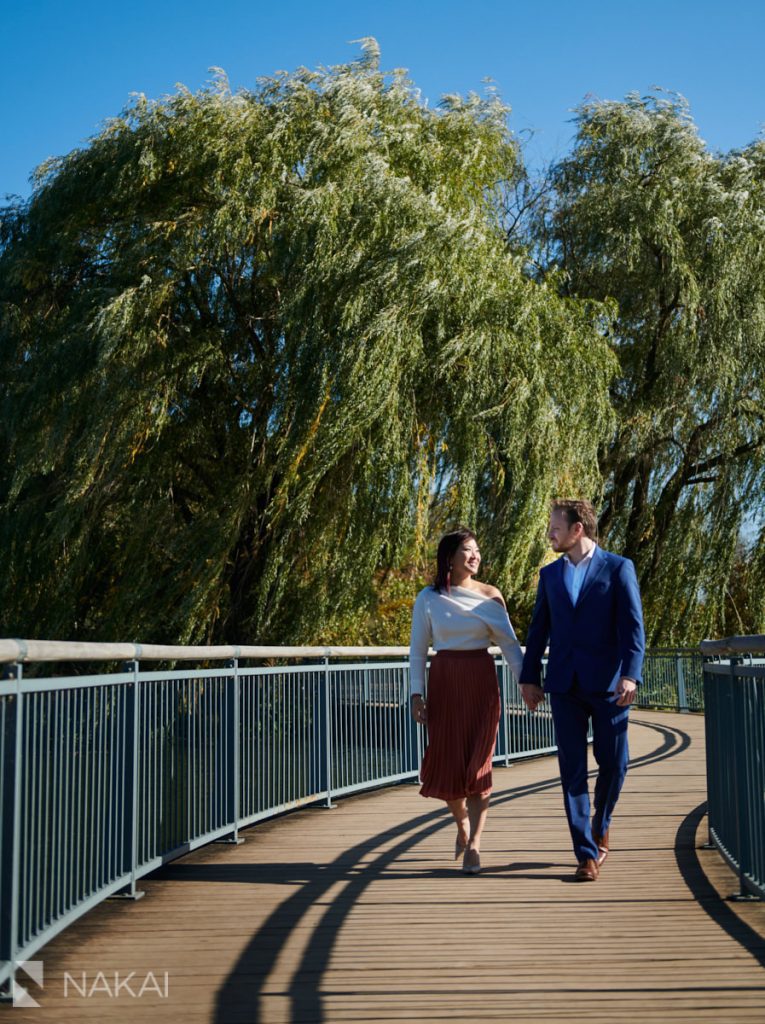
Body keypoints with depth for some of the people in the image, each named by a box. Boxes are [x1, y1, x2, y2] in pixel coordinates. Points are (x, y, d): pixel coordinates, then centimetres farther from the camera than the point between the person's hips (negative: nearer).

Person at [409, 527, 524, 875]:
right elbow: (418, 649, 2)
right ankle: (462, 824, 31)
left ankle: (473, 845, 0)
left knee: (478, 763, -4)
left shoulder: (490, 596, 2)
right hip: (444, 680, 0)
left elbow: (509, 643, 2)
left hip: (481, 681, 0)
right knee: (447, 761, 4)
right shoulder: (428, 598, 1)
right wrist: (416, 694, -4)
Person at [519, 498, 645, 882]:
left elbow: (632, 627, -7)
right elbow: (538, 629, 14)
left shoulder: (618, 568, 0)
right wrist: (529, 677, 7)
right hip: (564, 685, 3)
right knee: (572, 770, 0)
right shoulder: (550, 574, 13)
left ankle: (600, 826, 31)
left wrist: (630, 675, -18)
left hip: (607, 683, -3)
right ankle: (587, 853, 4)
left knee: (612, 763, 3)